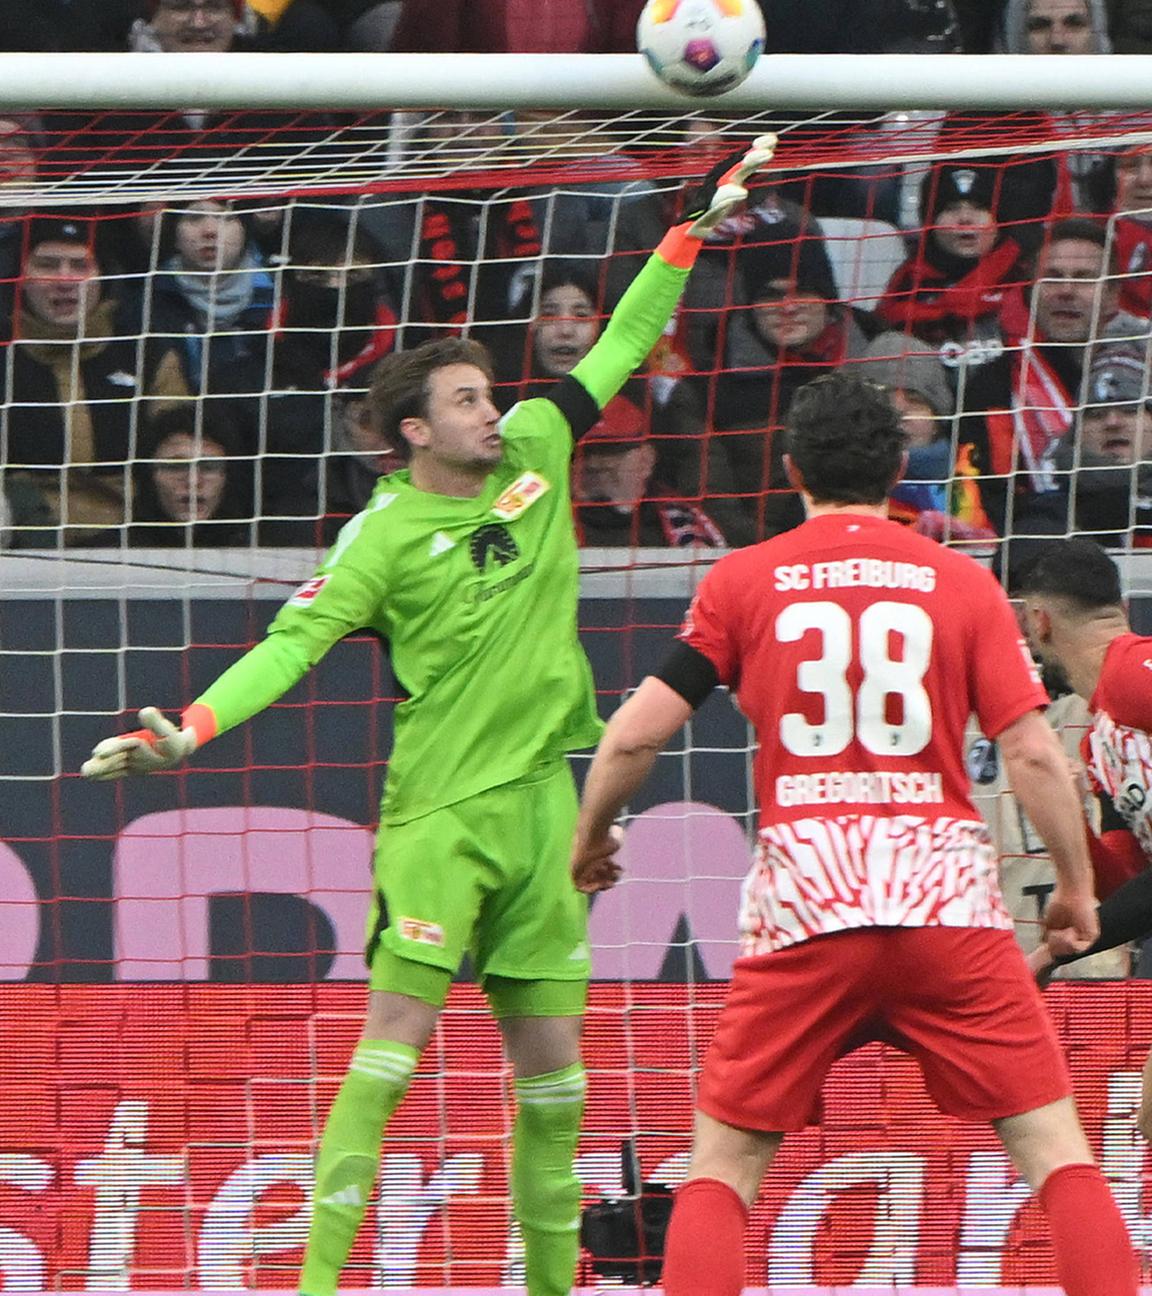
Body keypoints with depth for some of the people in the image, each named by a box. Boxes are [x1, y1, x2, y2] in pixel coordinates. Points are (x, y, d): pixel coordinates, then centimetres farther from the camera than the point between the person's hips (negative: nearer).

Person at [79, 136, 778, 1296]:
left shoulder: (534, 454, 8)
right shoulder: (387, 537, -8)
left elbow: (619, 349, 18)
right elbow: (292, 643, -14)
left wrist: (694, 228, 16)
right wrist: (183, 732, -27)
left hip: (542, 806, 6)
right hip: (441, 809, -6)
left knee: (553, 1071, 7)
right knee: (393, 1046, -14)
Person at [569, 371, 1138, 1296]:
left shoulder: (744, 581, 7)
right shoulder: (963, 583, 6)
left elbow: (636, 734, 4)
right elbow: (1033, 752, 0)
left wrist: (590, 840, 22)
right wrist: (1077, 886, 13)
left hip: (803, 905, 0)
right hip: (947, 897, 0)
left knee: (723, 1165, 10)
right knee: (1055, 1146, 4)